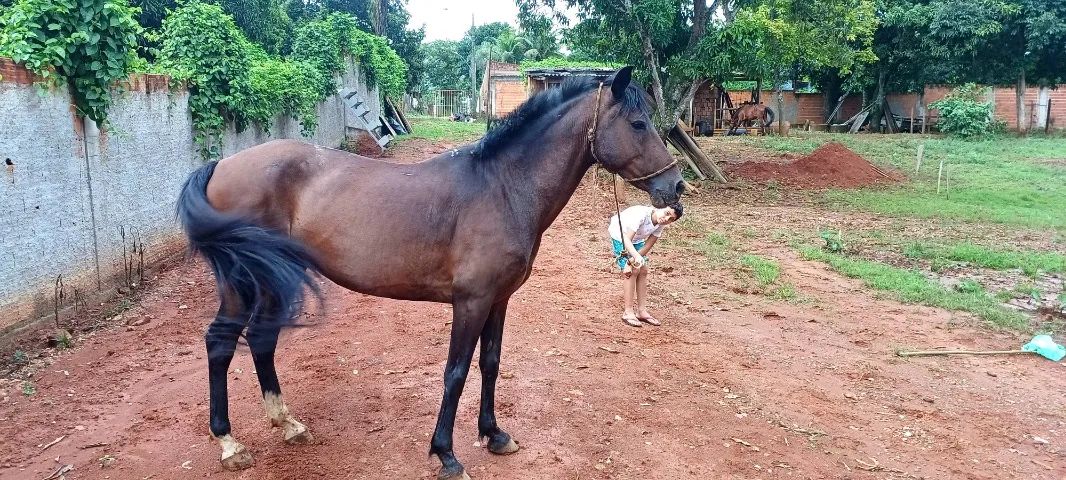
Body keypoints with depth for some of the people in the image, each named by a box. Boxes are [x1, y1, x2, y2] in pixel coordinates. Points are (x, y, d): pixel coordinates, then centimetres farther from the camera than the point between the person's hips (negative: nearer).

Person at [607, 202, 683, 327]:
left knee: (643, 271, 0)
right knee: (634, 271, -15)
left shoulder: (661, 224, -18)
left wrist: (631, 263, -26)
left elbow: (647, 247, -17)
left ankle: (642, 311, 8)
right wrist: (636, 257, -58)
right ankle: (627, 312, -10)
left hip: (636, 239, 7)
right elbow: (627, 240, -42)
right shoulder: (641, 214, -38)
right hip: (620, 235, -6)